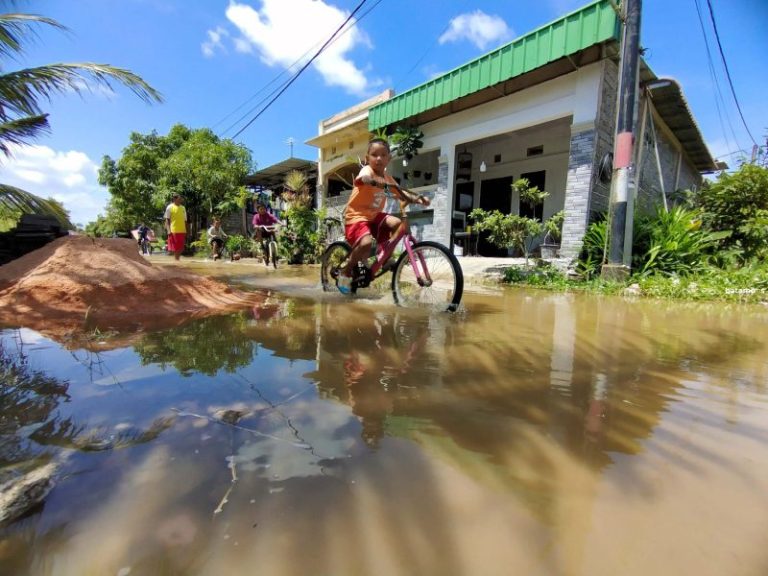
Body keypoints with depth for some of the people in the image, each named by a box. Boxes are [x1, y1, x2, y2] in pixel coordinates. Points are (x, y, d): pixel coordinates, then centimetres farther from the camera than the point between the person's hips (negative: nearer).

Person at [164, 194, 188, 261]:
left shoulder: (183, 208, 14)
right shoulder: (170, 207, 0)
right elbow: (167, 220, -2)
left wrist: (186, 231, 11)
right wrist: (168, 230, -13)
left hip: (182, 231, 4)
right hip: (173, 231, -4)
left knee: (180, 248, 7)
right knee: (175, 248, -1)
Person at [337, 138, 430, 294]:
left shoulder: (387, 177, 9)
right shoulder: (366, 170, -14)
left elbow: (401, 193, 7)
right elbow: (366, 179, -39)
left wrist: (417, 198, -14)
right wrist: (388, 184, -57)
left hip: (374, 215, 7)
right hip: (356, 215, -7)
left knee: (398, 224, -18)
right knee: (366, 243, -33)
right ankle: (346, 272, -8)